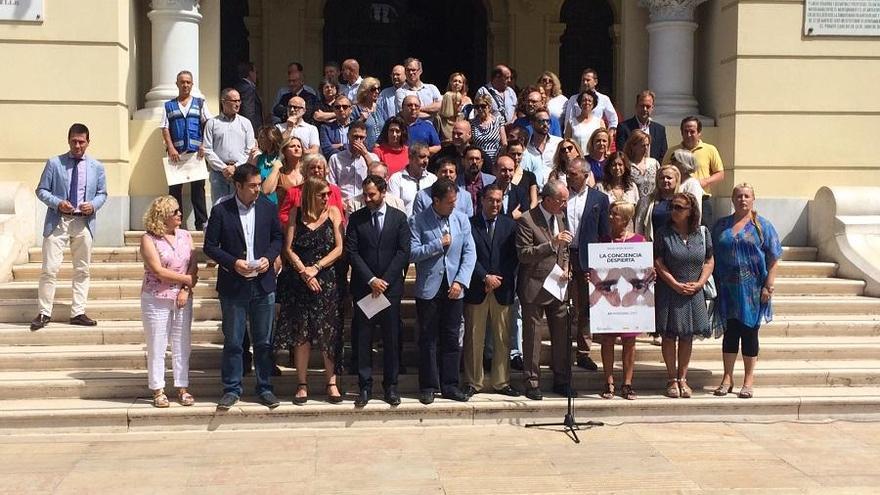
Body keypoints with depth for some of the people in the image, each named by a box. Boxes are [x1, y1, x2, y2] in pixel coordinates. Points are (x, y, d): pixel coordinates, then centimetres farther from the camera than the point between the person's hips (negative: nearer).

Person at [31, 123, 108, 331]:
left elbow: (102, 193, 13)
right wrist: (57, 203, -15)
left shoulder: (97, 167, 7)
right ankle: (44, 313, 4)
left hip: (84, 223, 3)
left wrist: (93, 205, -8)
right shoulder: (54, 163, 2)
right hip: (57, 221, -2)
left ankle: (78, 313, 14)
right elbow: (41, 190, 3)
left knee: (82, 270, 7)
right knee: (50, 269, -5)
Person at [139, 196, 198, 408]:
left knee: (182, 346, 7)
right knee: (156, 347, 2)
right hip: (156, 300, -4)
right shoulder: (148, 239, -6)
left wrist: (186, 290, -12)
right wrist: (188, 279, -10)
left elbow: (194, 267, 2)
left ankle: (183, 388, 14)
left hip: (183, 299, 4)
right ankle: (158, 391, 10)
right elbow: (159, 271, -14)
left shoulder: (185, 236, 8)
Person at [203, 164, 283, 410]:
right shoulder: (221, 211, -5)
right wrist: (233, 262, -16)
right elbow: (210, 246, -2)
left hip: (263, 284, 2)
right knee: (232, 342, 5)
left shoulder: (268, 207, 2)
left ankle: (264, 388, 19)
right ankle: (231, 390, 16)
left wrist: (269, 258, -8)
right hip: (233, 286, -2)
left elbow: (277, 238, 11)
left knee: (264, 341, 9)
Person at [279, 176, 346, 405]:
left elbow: (339, 248, -2)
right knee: (301, 333, 2)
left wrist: (316, 268, -10)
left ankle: (331, 383, 9)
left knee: (329, 334, 1)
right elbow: (288, 249, 0)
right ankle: (302, 384, 9)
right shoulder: (296, 214, 3)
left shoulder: (333, 212, 2)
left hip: (328, 280, 0)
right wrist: (304, 272, -12)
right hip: (300, 281, 0)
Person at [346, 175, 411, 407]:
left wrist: (385, 280, -9)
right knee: (363, 339, 2)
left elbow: (403, 251, -1)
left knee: (392, 339, 4)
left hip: (391, 286, 0)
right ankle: (365, 387, 9)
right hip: (363, 288, 0)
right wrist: (371, 280, -11)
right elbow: (352, 252, -2)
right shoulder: (356, 218, 4)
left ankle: (390, 385, 13)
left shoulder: (399, 217, 4)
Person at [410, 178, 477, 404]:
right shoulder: (418, 222, -5)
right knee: (428, 340, 4)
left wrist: (460, 281, -9)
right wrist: (438, 245, -15)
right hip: (428, 289, -3)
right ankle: (428, 386, 13)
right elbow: (412, 253, -12)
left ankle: (449, 385, 16)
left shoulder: (461, 220, 4)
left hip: (454, 288, 3)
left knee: (451, 339, 8)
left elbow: (469, 253, 1)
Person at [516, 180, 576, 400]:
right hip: (534, 287, -6)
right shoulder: (527, 220, -13)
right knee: (532, 337, 3)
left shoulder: (561, 217, 10)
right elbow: (523, 254, -19)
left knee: (562, 336, 8)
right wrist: (552, 243, -26)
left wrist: (566, 267, 5)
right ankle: (532, 383, 13)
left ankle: (562, 381, 19)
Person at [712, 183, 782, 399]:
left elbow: (774, 259, -2)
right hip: (728, 289, 2)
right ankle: (727, 378, 13)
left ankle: (749, 380, 13)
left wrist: (768, 286, -10)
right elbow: (713, 257, 11)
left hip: (752, 290, -2)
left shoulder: (762, 226, 2)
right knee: (730, 331, 5)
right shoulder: (721, 225, 10)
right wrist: (715, 286, 3)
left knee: (749, 332, 4)